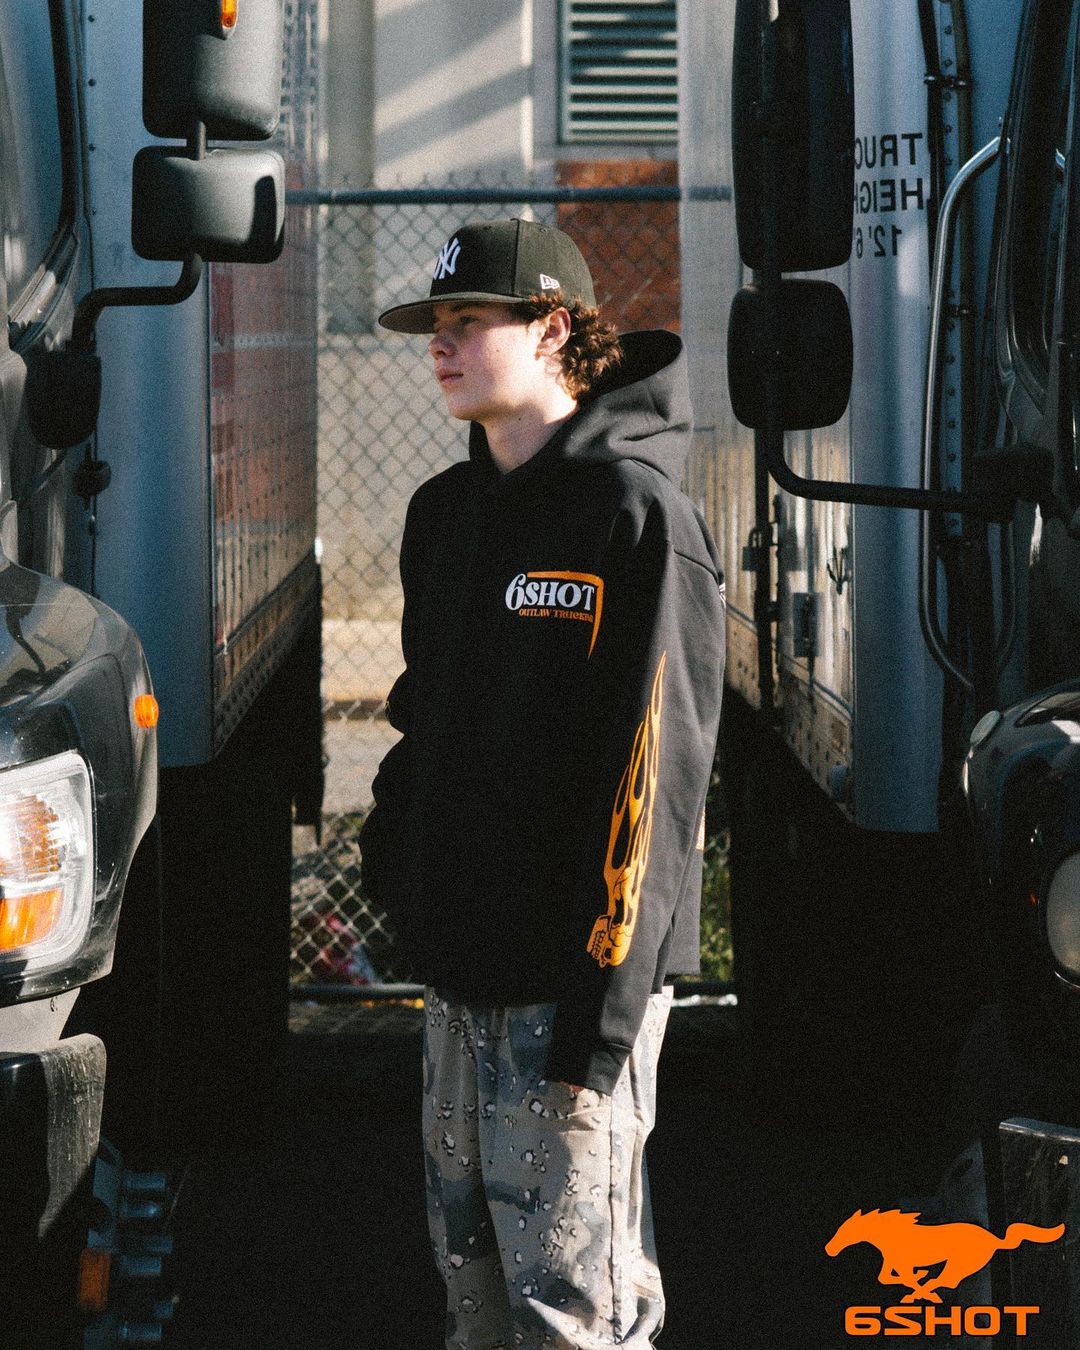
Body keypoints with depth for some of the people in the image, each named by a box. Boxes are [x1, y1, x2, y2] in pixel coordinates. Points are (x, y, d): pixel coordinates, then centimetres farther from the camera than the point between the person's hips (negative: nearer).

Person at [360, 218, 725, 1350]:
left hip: (572, 972, -8)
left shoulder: (634, 514, -11)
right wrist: (391, 846, 14)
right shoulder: (444, 513, 14)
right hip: (459, 968, 8)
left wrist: (607, 996, -19)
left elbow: (655, 766, -16)